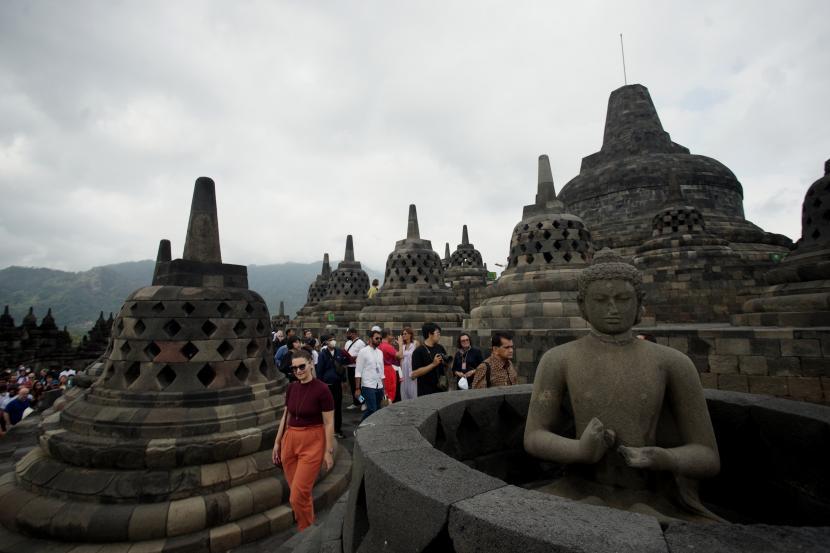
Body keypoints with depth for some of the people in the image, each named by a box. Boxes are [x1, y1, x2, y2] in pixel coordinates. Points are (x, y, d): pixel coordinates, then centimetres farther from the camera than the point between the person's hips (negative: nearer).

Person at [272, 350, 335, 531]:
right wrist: (277, 442, 14)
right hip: (290, 440, 6)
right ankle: (302, 523, 36)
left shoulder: (321, 389, -16)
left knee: (299, 494, -4)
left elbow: (329, 423, -12)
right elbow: (286, 417, 13)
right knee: (296, 493, 14)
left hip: (312, 443, -6)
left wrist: (329, 451, -10)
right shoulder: (291, 388, 2)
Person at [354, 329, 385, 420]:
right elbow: (358, 372, -9)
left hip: (379, 387, 6)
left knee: (377, 410, 9)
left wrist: (383, 387, 11)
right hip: (368, 386, -6)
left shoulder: (380, 352, 11)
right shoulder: (363, 351, -7)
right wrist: (357, 389, -13)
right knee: (372, 410, -11)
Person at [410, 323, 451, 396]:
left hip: (441, 389, 6)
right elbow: (415, 373, -17)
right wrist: (433, 364, -20)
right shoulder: (419, 351, -10)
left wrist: (445, 362, -5)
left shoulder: (440, 348, 7)